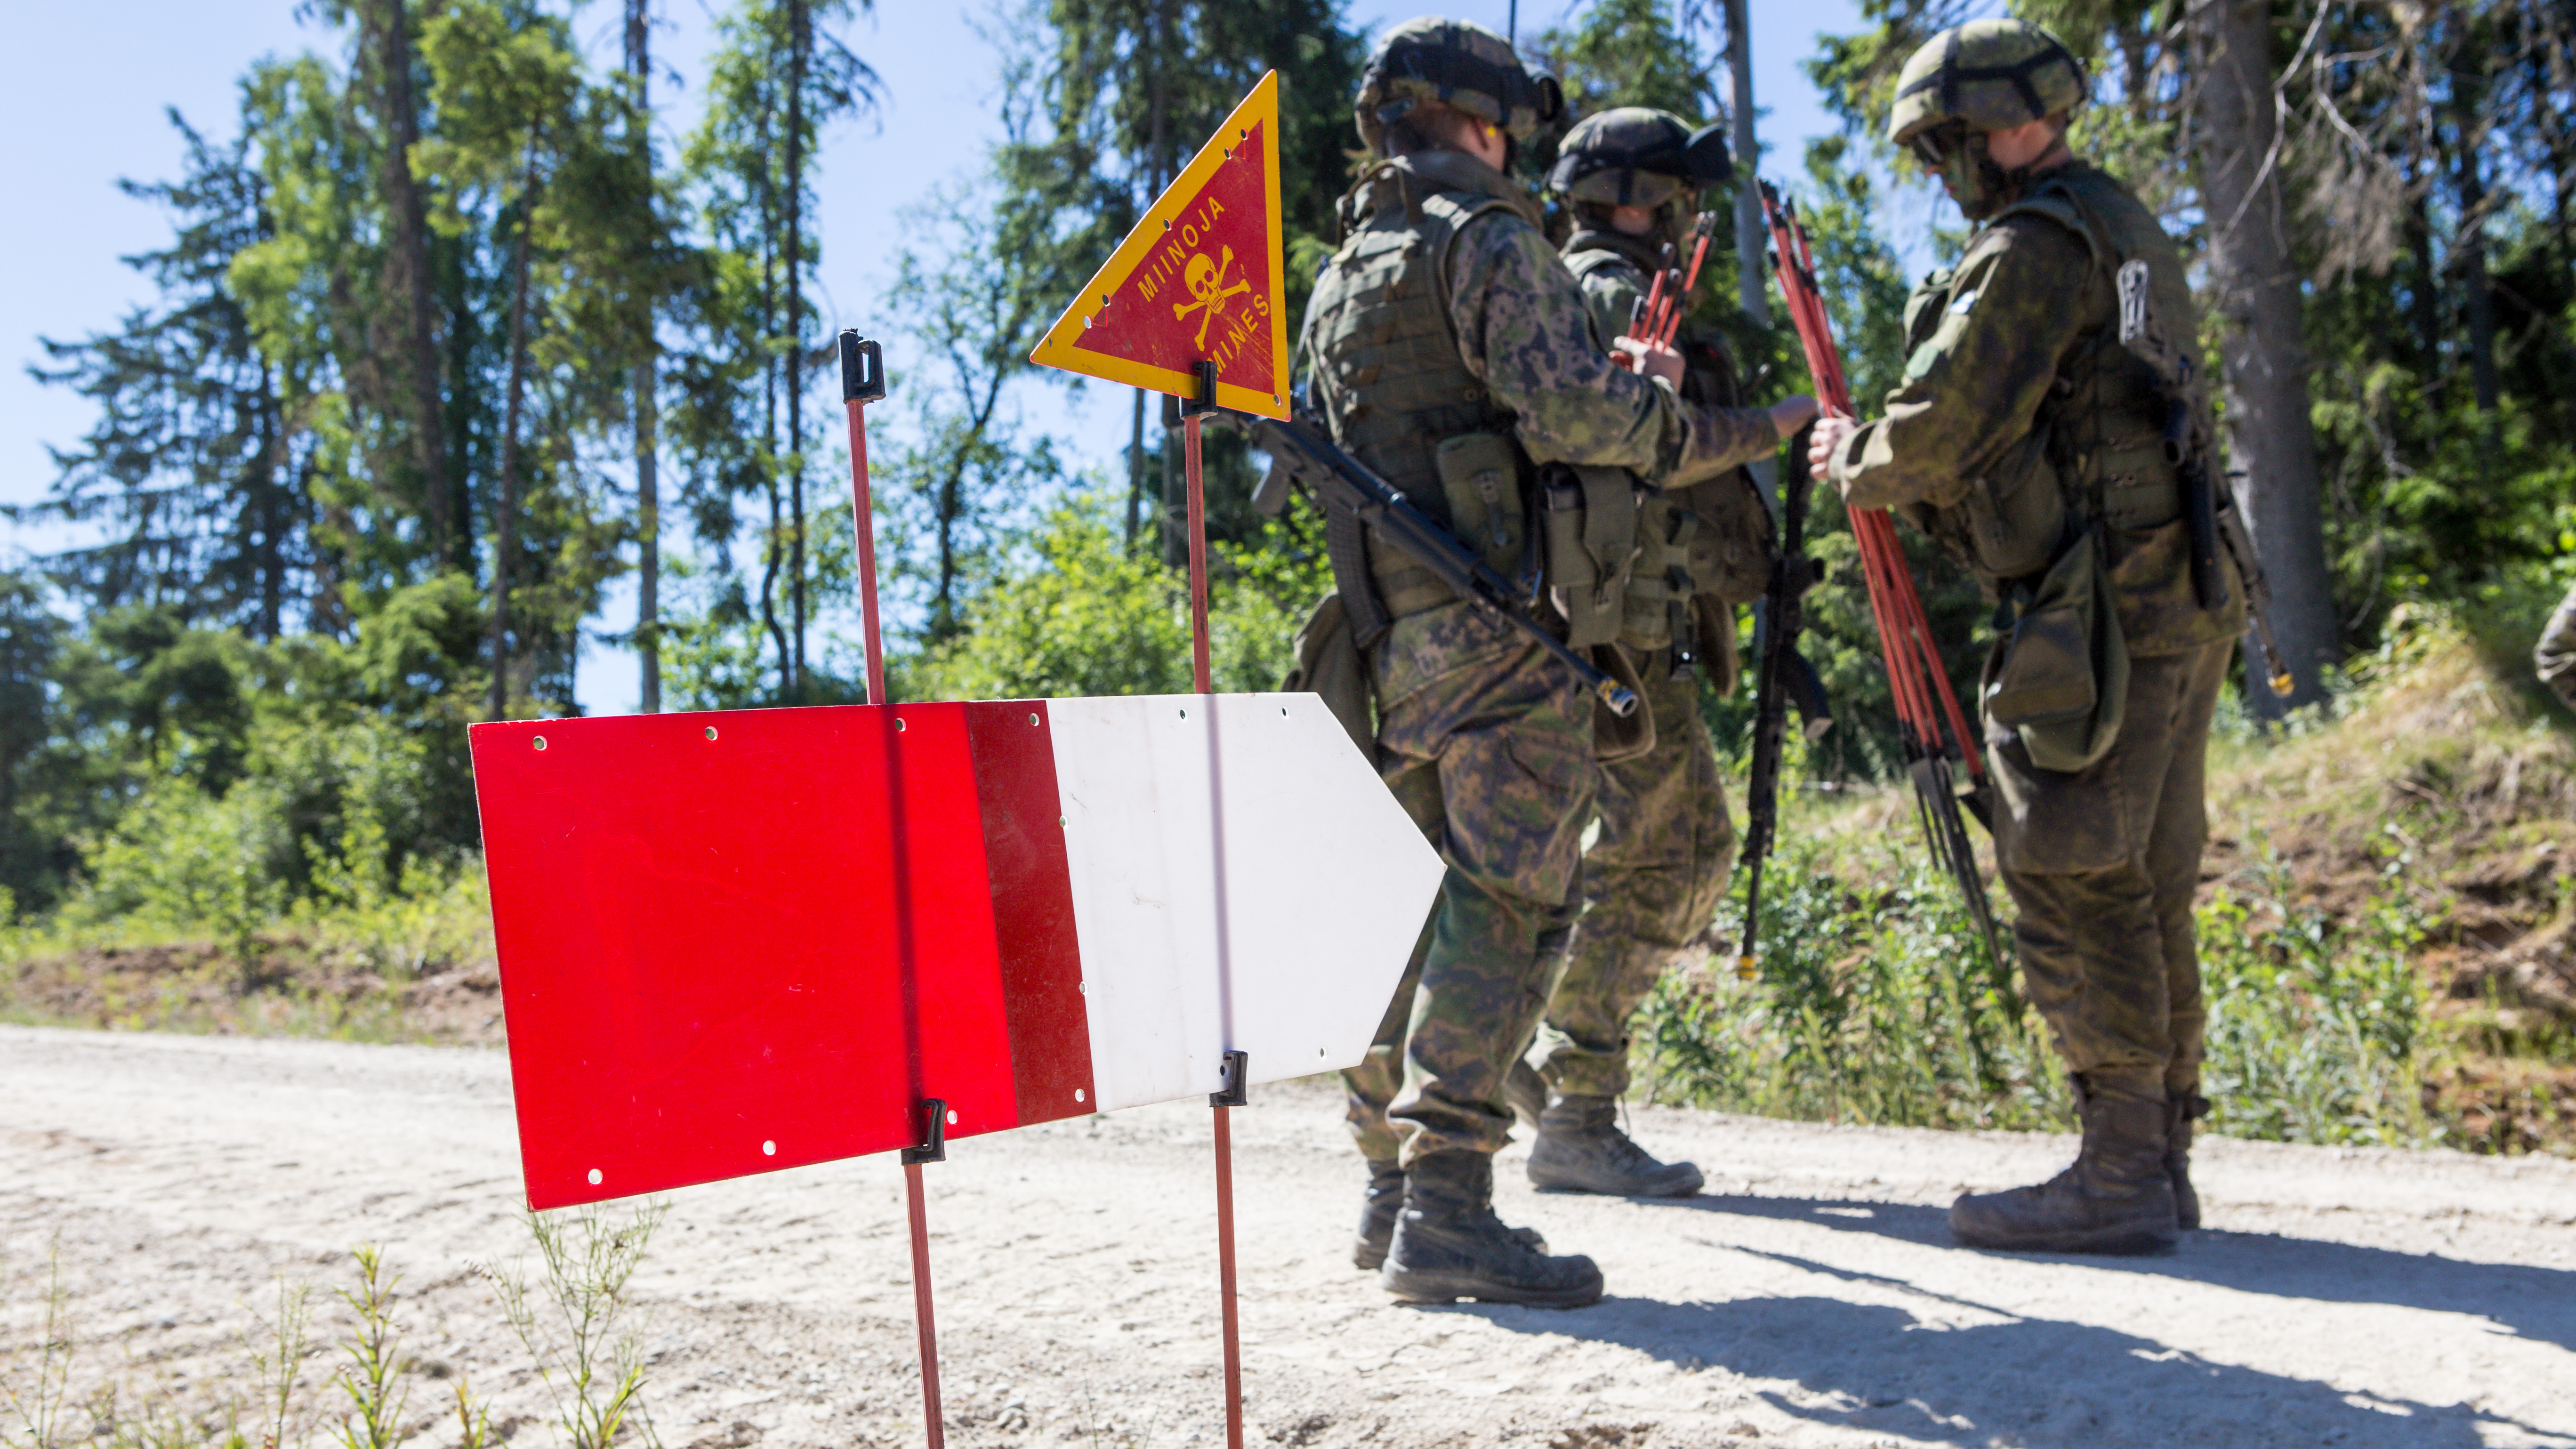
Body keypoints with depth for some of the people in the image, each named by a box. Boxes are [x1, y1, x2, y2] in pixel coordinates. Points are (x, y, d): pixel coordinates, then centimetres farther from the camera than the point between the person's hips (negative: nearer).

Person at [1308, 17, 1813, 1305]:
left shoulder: (1342, 278, 23)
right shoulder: (1485, 236, -4)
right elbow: (1565, 409, -19)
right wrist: (1658, 404, 2)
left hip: (1389, 636, 9)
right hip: (1489, 623, -9)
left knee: (1419, 903, 15)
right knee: (1507, 901, -9)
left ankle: (1390, 1186, 20)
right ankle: (1446, 1210, -12)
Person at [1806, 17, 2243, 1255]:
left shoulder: (2035, 244, -11)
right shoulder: (2123, 226, 22)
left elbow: (1950, 424, -14)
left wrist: (1854, 465, 5)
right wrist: (1919, 485, 20)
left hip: (2102, 611, -10)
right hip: (2181, 599, 10)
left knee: (2074, 884, -7)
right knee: (2144, 885, 12)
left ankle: (2120, 1177, -3)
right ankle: (2160, 1153, 19)